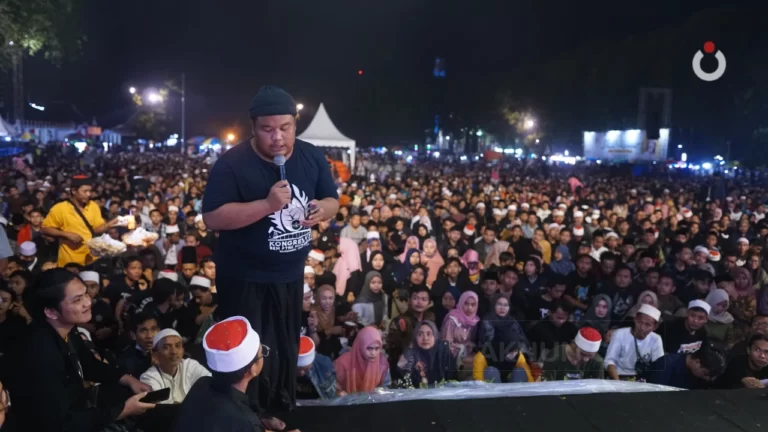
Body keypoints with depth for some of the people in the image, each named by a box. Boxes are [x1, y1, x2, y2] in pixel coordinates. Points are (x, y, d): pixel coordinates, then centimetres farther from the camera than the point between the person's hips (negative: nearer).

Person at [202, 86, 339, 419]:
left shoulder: (311, 157, -2)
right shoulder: (232, 164, -18)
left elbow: (332, 200, 7)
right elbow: (212, 217, -23)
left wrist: (321, 210, -18)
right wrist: (267, 204, -33)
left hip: (292, 275, 5)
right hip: (245, 279, -5)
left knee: (286, 352, 21)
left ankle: (283, 411, 43)